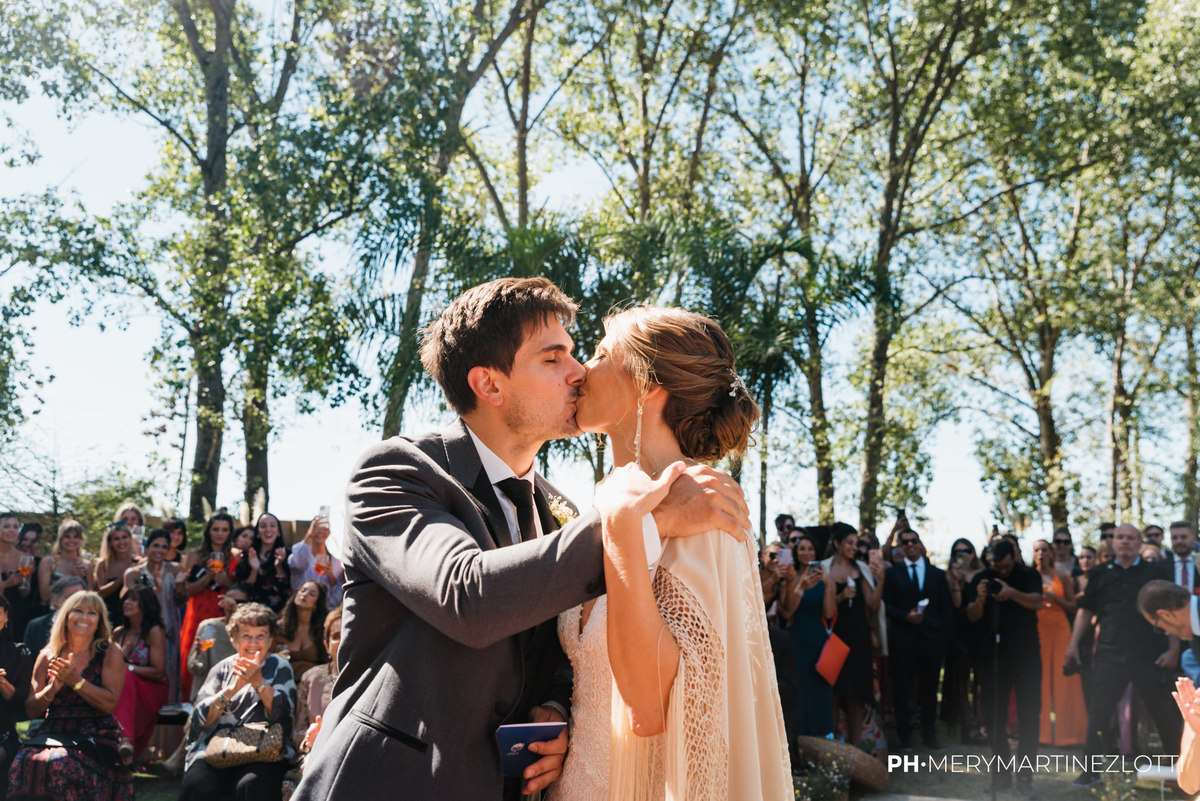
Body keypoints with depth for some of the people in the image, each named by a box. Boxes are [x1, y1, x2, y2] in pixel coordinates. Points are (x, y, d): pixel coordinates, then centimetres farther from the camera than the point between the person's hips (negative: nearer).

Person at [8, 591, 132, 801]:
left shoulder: (110, 654, 4)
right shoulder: (48, 656, 13)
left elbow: (110, 703, -6)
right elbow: (31, 709, 11)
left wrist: (74, 680, -11)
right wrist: (53, 688, -7)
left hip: (95, 737, -3)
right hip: (52, 735, 3)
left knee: (61, 764, -33)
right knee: (26, 762, -29)